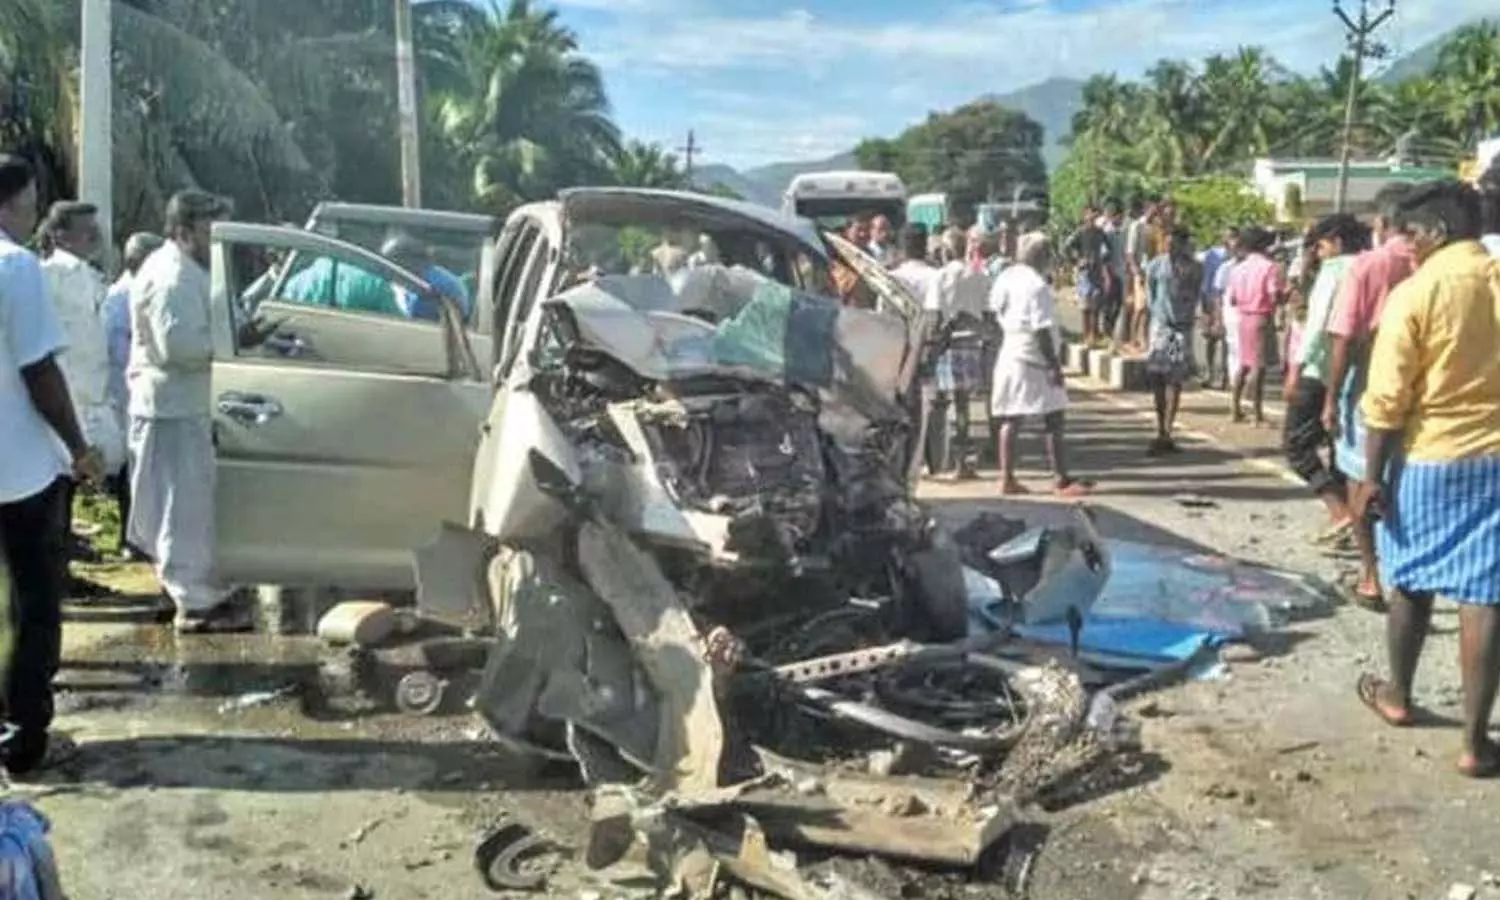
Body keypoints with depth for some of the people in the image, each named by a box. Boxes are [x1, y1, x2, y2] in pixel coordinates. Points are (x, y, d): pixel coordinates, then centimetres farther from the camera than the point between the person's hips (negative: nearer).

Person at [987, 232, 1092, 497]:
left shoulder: (1006, 278, 9)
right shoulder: (1037, 285, -16)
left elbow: (996, 311, 14)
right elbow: (1041, 330, -19)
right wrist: (1054, 365, -17)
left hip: (1009, 355, 9)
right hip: (1033, 361, -9)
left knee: (1010, 421, 9)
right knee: (1053, 421, -3)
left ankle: (1007, 479, 11)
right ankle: (1062, 480, -1)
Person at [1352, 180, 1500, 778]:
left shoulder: (1414, 293, -11)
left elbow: (1386, 399, -12)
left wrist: (1372, 476, -5)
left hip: (1428, 459, -2)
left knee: (1412, 584, 15)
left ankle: (1398, 696, 33)